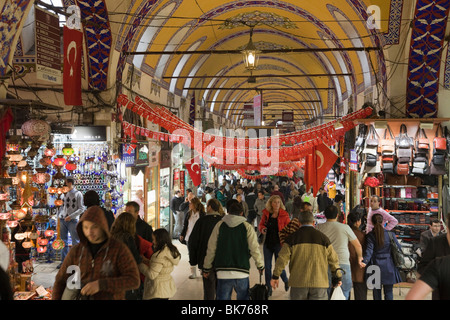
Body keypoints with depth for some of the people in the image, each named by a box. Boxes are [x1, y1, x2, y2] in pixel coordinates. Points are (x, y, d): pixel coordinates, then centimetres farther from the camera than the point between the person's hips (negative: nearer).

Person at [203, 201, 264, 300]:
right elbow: (254, 249, -2)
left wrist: (207, 268, 13)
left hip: (223, 271, 1)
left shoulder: (219, 225, 4)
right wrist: (260, 266, 12)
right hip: (242, 271, -1)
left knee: (223, 297, 8)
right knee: (243, 297, 14)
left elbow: (211, 249, 4)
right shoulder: (247, 227, 1)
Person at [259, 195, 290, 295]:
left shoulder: (284, 215, -5)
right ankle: (268, 288, 21)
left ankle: (286, 281, 34)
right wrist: (262, 229, -7)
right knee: (267, 267, 7)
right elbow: (261, 224, 16)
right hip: (267, 243, 3)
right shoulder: (266, 213, 3)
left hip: (279, 244, -3)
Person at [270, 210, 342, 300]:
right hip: (319, 282, 0)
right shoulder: (323, 237, 4)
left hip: (298, 282, 0)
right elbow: (333, 260, 9)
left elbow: (282, 258, -2)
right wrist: (338, 277, 22)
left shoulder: (292, 237, 1)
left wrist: (275, 276, 6)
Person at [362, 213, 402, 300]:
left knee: (376, 292, 12)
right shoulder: (390, 234, -3)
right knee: (388, 292, 8)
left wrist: (364, 262, -27)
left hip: (376, 265, 0)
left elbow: (369, 250, -18)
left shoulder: (370, 235, -6)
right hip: (388, 266, 0)